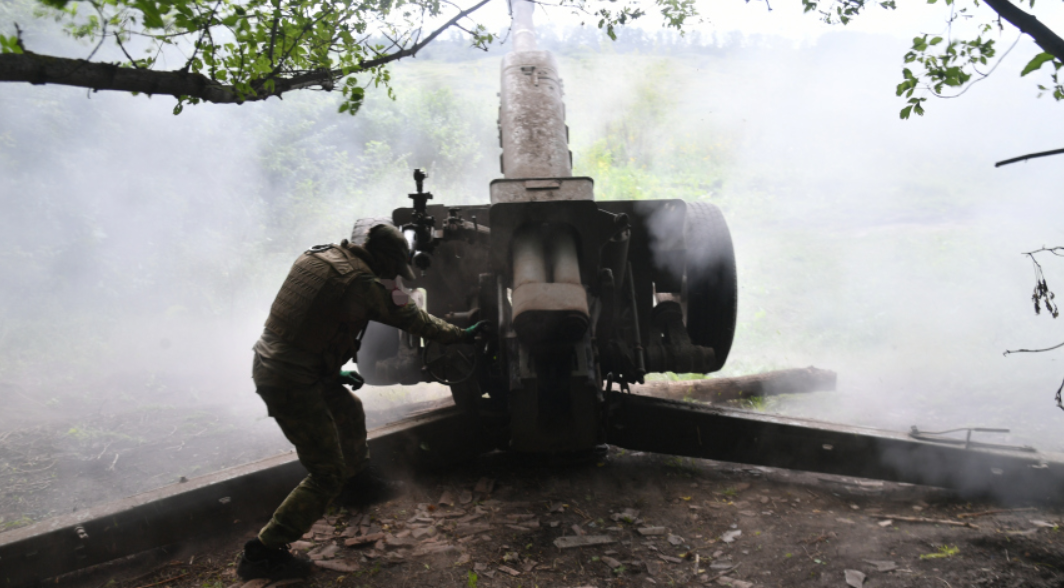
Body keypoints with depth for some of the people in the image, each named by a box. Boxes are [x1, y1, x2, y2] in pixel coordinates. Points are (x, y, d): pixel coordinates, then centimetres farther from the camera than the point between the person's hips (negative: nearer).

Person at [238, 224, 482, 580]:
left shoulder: (318, 256, 9)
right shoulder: (364, 283, -15)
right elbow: (415, 319, -3)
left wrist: (335, 370, 21)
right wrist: (461, 334, 12)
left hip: (269, 360, 9)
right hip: (291, 383, -9)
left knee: (348, 410, 30)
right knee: (328, 475, 0)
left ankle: (357, 477, 53)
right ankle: (262, 553, 6)